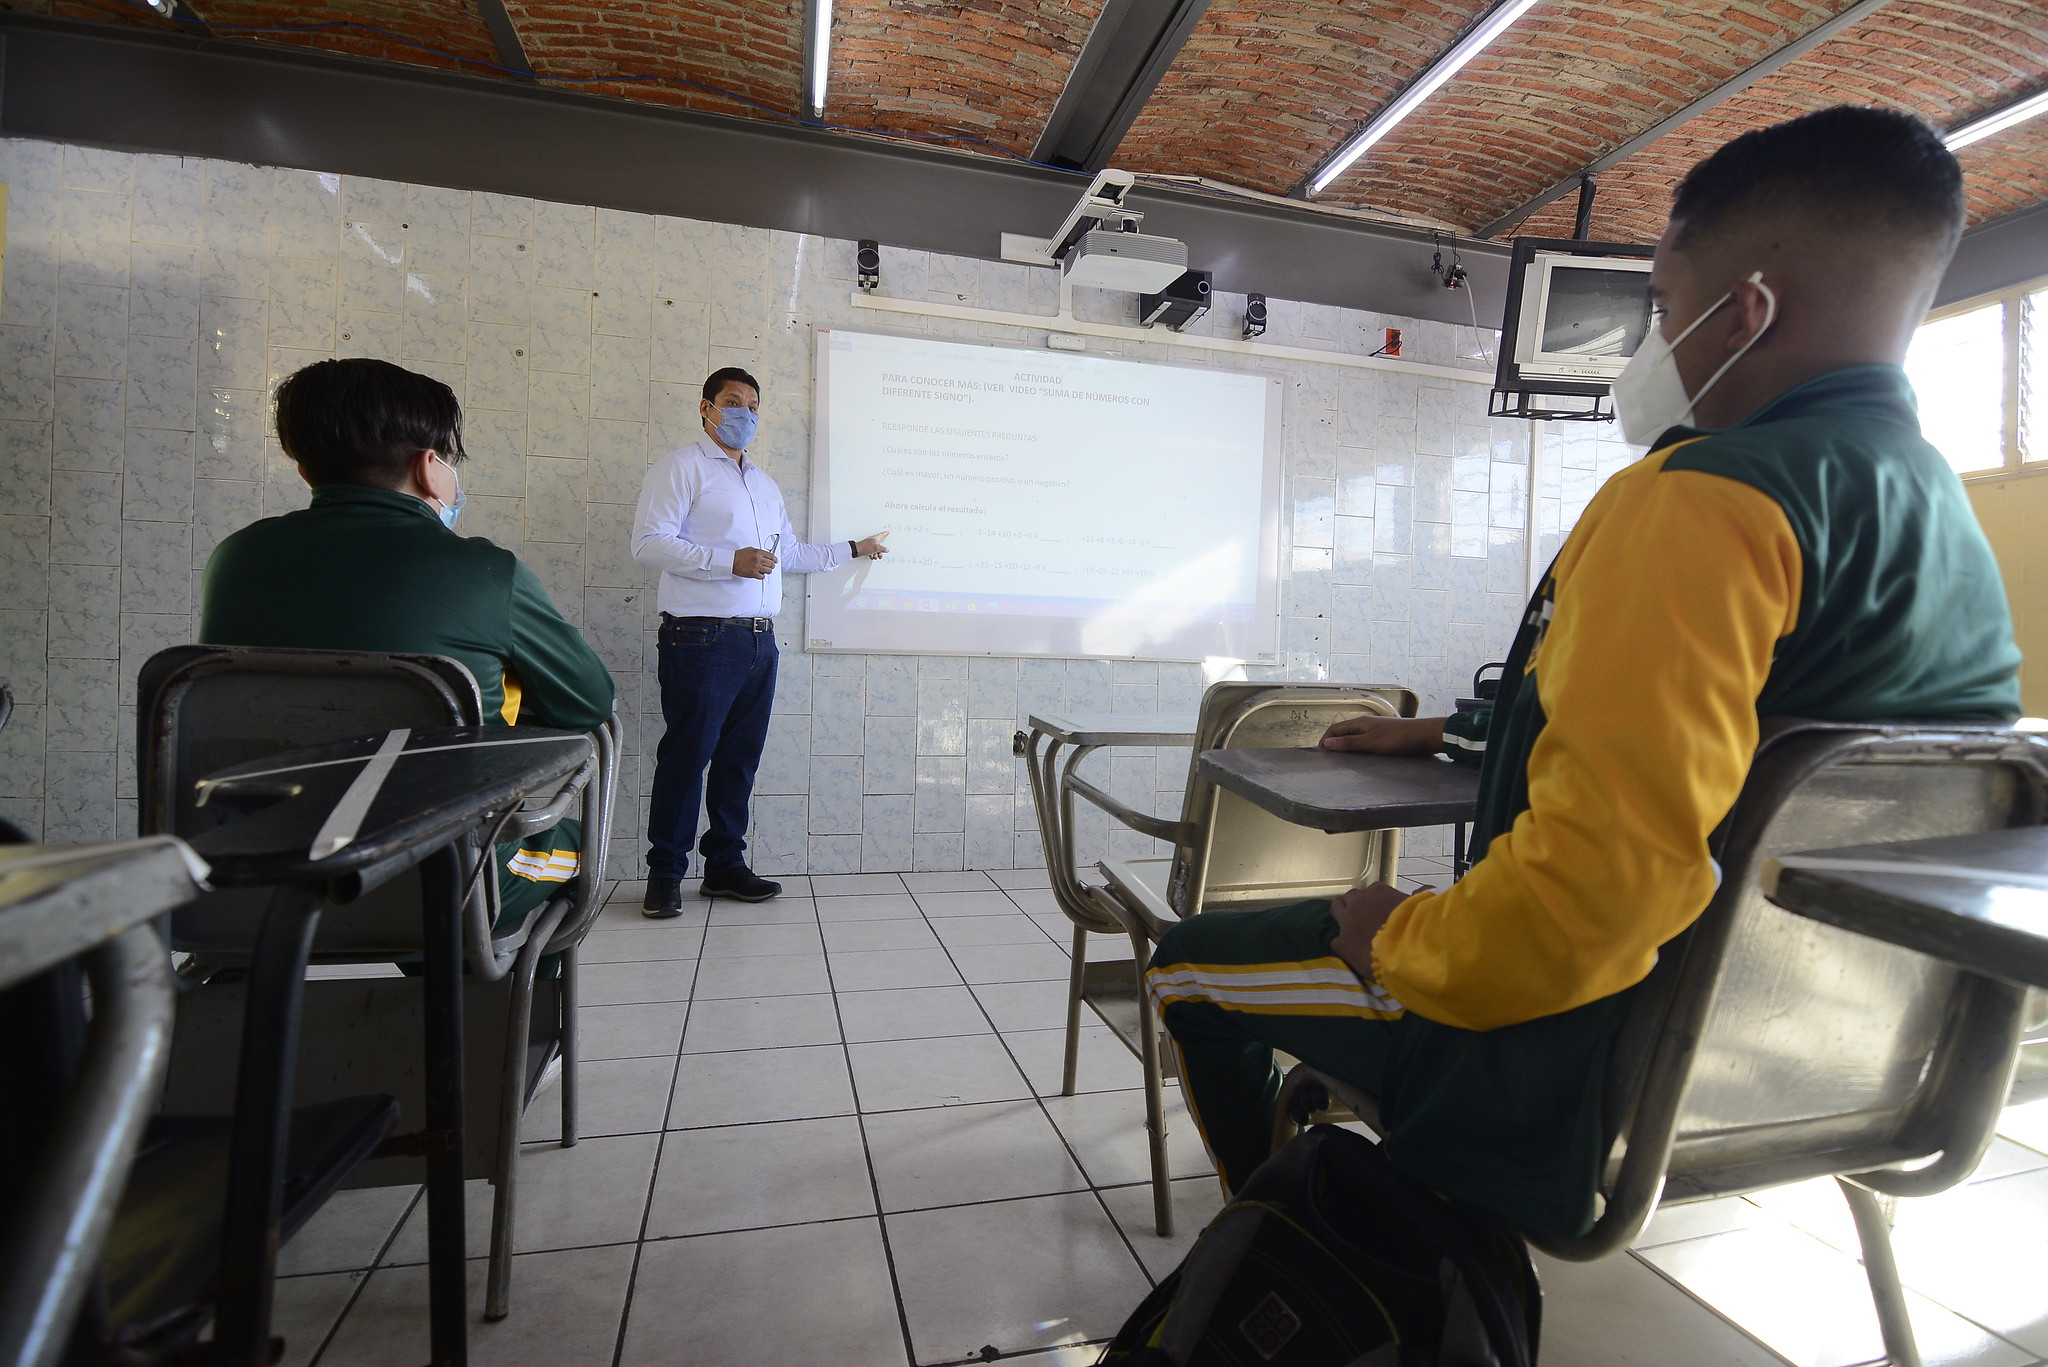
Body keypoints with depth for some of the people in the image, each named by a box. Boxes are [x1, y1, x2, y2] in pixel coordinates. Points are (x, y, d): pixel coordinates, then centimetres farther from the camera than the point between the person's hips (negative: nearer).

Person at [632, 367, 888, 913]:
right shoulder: (682, 467, -1)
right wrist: (729, 560, -21)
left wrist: (853, 549, 32)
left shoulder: (764, 484, 24)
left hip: (759, 642, 7)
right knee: (687, 754, -3)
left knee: (740, 757, 10)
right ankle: (665, 873, 9)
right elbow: (649, 542, -13)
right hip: (701, 638, -7)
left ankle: (725, 864, 21)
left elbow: (792, 554, 32)